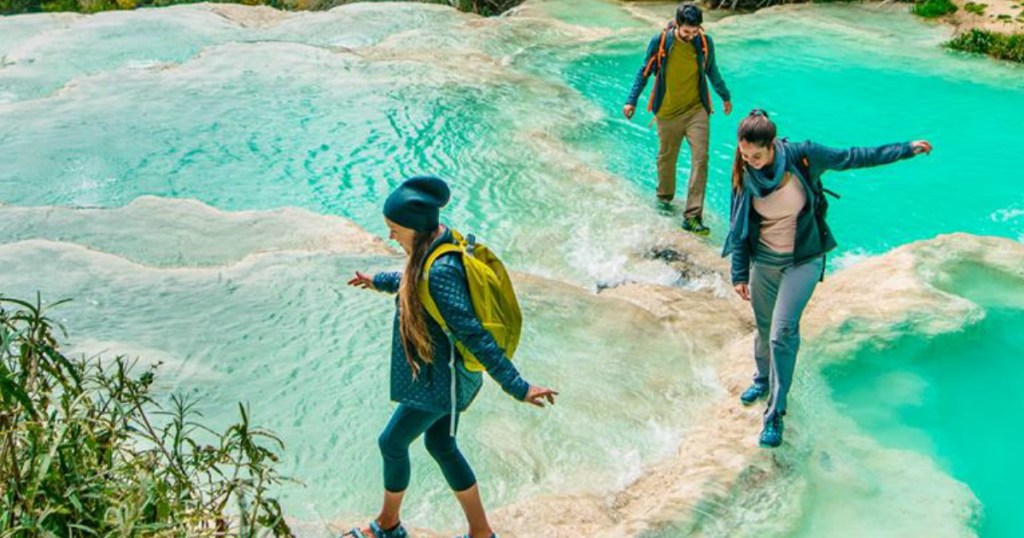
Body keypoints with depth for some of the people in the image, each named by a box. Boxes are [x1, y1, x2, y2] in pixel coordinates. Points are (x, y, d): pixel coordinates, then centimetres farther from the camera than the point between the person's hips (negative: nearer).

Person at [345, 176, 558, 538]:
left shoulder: (441, 271, -32)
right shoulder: (441, 242, -2)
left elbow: (473, 335, -33)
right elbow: (414, 280, 20)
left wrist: (516, 386, -31)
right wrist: (379, 282, 37)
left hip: (440, 378, -9)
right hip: (439, 371, 9)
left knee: (392, 443, 12)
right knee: (440, 445, 20)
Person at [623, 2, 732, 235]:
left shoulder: (705, 43, -5)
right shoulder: (659, 42, -11)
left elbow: (712, 71, 13)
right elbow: (644, 72, 2)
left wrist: (725, 96, 25)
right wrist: (631, 101, 1)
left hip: (696, 110, 1)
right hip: (668, 112, -1)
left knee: (700, 158, -12)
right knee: (666, 157, 14)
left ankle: (692, 217, -12)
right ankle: (664, 198, 43)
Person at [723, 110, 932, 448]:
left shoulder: (802, 156, -19)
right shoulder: (744, 175, -11)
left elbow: (851, 158, -6)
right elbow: (739, 225, -1)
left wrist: (906, 150, -1)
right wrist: (739, 273, 1)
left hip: (803, 261, -2)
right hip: (764, 261, 3)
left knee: (783, 333, -13)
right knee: (764, 329, 15)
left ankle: (775, 413, -3)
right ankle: (763, 379, 45)